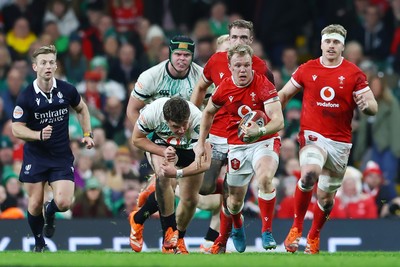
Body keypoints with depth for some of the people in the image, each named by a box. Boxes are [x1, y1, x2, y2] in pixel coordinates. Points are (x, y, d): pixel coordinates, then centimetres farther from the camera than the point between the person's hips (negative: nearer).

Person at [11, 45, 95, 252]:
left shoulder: (67, 90, -6)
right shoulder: (26, 97, -13)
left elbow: (82, 108, 15)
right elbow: (16, 129, -10)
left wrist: (87, 134, 7)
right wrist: (39, 135, -26)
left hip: (62, 156, 1)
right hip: (35, 156, -1)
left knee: (63, 202, -14)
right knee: (35, 204, 1)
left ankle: (50, 212, 23)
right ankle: (39, 244, 27)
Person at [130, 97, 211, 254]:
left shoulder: (198, 121, -41)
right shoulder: (152, 112, -38)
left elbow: (205, 162, -38)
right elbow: (137, 139, -18)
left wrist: (178, 173, -49)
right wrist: (163, 152, -32)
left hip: (190, 148, 1)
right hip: (161, 144, -1)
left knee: (190, 199, 2)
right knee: (163, 176, -34)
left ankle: (178, 239, 30)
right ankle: (169, 230, -23)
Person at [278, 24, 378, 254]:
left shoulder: (354, 74, 0)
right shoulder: (307, 70, 3)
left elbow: (373, 107, -1)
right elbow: (284, 95, 15)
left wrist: (366, 104, -24)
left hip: (340, 142, 1)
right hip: (313, 136, -1)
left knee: (326, 196, 8)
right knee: (309, 173, -31)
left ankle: (314, 236, 35)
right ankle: (297, 227, -14)